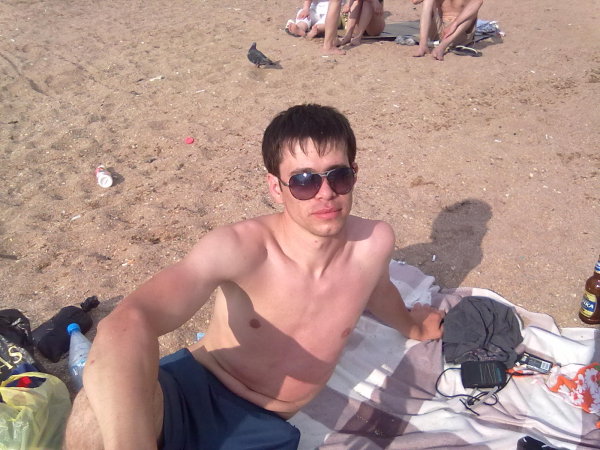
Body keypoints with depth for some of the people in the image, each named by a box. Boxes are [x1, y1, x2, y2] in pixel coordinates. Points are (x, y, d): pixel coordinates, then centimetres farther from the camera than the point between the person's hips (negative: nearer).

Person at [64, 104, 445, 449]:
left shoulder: (375, 243, -10)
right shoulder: (239, 248, -26)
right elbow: (126, 326, -40)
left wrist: (412, 327, 37)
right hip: (195, 392, -5)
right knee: (99, 413, -36)